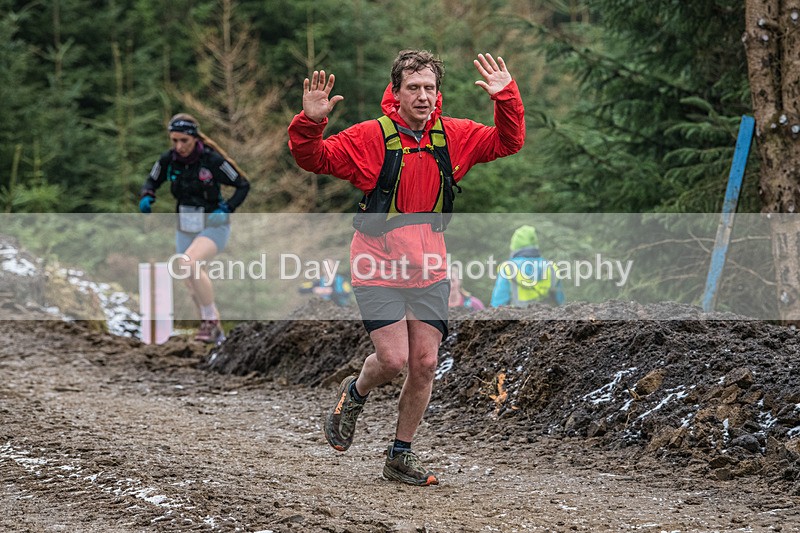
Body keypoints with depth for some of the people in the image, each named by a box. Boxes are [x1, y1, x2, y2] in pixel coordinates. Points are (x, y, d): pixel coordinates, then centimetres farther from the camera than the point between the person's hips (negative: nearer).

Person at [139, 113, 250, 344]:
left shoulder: (212, 160, -20)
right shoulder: (168, 159, -8)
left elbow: (243, 185, -9)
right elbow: (152, 181, 10)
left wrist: (227, 208, -24)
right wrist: (146, 197, -11)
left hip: (213, 227, -6)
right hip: (185, 228, 6)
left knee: (189, 262, -31)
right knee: (192, 283, 9)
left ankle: (210, 319, -18)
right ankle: (216, 332, 28)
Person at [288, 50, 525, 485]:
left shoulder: (453, 136, 1)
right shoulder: (371, 137, -11)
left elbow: (507, 142, 9)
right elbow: (315, 158, -9)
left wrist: (506, 98, -6)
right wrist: (310, 123, -28)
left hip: (428, 268, 4)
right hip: (377, 266, -4)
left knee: (425, 363, 2)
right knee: (393, 359, -13)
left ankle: (400, 456, 18)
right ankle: (355, 394, 24)